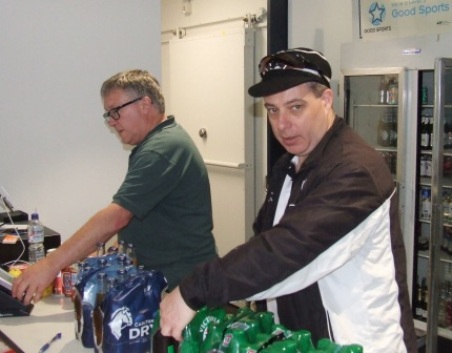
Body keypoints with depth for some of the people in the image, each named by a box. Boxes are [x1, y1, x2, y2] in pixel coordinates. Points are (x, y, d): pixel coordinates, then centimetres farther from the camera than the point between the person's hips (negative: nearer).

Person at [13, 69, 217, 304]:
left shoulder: (161, 149, -19)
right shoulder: (159, 142, 16)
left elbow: (115, 218, -27)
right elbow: (125, 219, 17)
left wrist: (50, 266, -26)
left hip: (182, 287, -9)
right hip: (160, 281, 9)